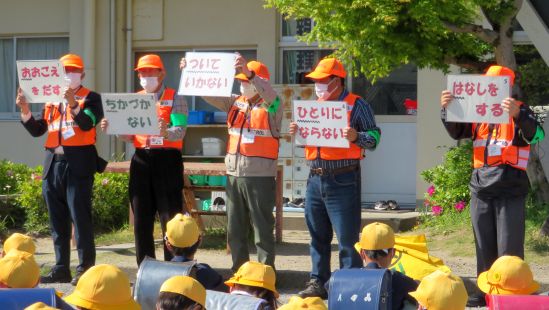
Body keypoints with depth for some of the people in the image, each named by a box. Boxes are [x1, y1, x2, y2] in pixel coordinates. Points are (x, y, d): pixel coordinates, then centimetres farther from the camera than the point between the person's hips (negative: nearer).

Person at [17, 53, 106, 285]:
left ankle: (85, 269, -6)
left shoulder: (90, 98, 1)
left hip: (78, 164, -6)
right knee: (57, 220, 9)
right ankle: (61, 269, 14)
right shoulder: (51, 101, 16)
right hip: (54, 164, 6)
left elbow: (87, 124, -15)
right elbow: (37, 130, 12)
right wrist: (25, 111, -3)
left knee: (80, 218, -8)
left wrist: (74, 105, -29)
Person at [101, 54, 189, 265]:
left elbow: (180, 132, -13)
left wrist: (165, 132, -34)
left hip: (167, 160, -5)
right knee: (141, 220, 7)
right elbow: (129, 136, 15)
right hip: (141, 160, 5)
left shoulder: (175, 99, -1)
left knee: (171, 220, -6)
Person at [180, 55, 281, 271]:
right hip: (234, 174, 6)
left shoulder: (271, 107, -6)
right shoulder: (235, 102, 12)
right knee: (235, 229, 12)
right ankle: (239, 269, 21)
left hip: (260, 175, -6)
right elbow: (210, 94, 13)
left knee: (262, 227, -2)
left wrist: (249, 73, -40)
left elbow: (268, 93, -26)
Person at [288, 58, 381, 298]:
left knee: (347, 237, -5)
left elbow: (374, 137, -6)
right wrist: (298, 132, 4)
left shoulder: (356, 105, -3)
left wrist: (356, 137, -24)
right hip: (315, 179, 7)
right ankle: (318, 282, 20)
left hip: (343, 180, -7)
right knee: (318, 236, 12)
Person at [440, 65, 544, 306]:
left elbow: (535, 134, -18)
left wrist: (517, 115, -37)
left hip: (510, 189, -6)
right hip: (481, 187, 6)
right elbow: (457, 132, 10)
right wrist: (446, 109, -9)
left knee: (509, 248, -7)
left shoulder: (519, 111, -3)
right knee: (484, 245, 12)